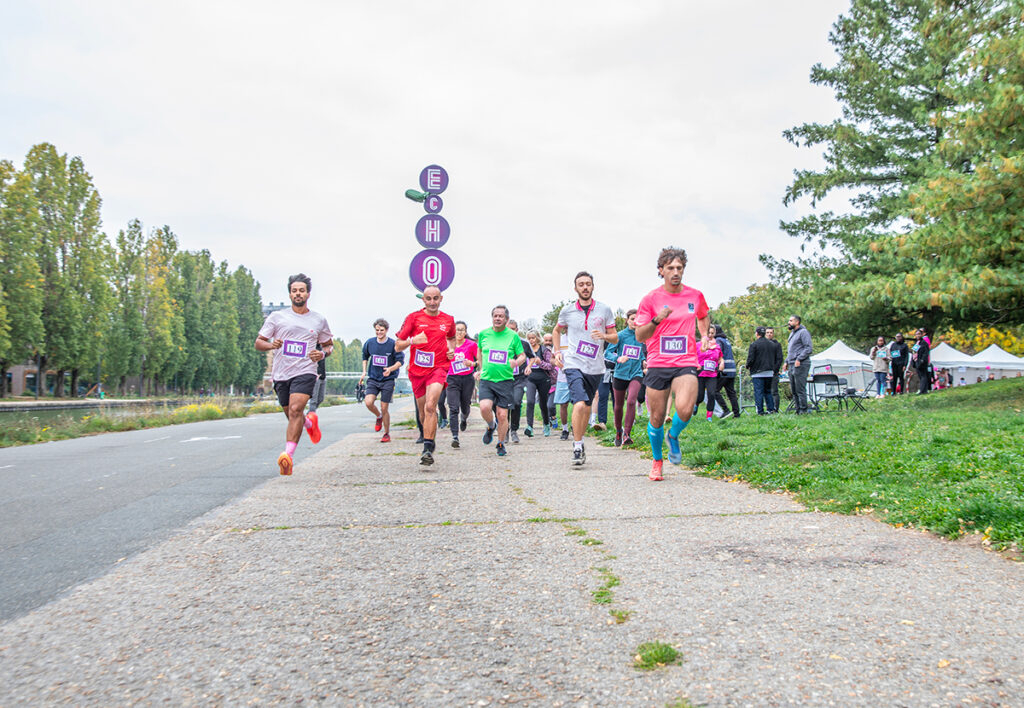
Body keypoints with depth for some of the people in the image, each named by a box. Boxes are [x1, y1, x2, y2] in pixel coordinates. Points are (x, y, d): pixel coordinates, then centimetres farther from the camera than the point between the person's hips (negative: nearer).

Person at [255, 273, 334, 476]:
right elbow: (258, 343, 7)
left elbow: (329, 344, 20)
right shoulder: (276, 317, 6)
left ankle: (288, 455, -28)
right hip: (281, 374, 3)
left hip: (305, 372, -2)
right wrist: (271, 345, -16)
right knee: (291, 415, 13)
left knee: (295, 409, -23)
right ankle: (310, 423, 48)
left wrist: (322, 353, -3)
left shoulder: (319, 320, 8)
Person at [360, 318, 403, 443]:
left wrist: (391, 369, -22)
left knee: (384, 408, -2)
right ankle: (378, 417, 16)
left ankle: (387, 434, 17)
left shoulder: (393, 344, -9)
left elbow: (400, 361, -5)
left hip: (388, 380, -3)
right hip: (373, 379, 3)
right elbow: (365, 356, 20)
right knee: (368, 402, -18)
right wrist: (364, 372, 11)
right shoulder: (369, 343, 2)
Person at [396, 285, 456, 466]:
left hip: (438, 368, -1)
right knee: (423, 411, 11)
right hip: (417, 369, 1)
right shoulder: (413, 317, 0)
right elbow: (398, 346, 0)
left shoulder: (448, 320, 7)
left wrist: (451, 349, 8)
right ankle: (429, 440, 38)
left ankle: (428, 448, -22)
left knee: (430, 406, -22)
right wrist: (412, 340, -20)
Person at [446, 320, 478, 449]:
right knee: (454, 408, -12)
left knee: (465, 407, 12)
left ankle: (464, 418, 49)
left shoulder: (472, 345, -3)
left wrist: (472, 363, -16)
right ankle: (455, 436, -14)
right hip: (453, 379, 0)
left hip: (468, 379, 0)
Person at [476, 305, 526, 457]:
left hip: (505, 381, -1)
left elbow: (522, 356, 8)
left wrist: (516, 362, -14)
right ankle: (491, 426, 14)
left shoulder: (513, 336, 0)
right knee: (485, 408, -21)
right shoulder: (483, 334, 5)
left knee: (502, 415, -1)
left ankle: (501, 444, 22)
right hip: (486, 380, 1)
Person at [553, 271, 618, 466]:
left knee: (587, 407, 11)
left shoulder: (604, 310, 3)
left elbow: (615, 337, 8)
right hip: (573, 364, -2)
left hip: (595, 367, 2)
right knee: (580, 404, -19)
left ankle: (579, 441, 28)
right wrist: (557, 351, 9)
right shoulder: (567, 311, 4)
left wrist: (604, 336, -14)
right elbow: (557, 330, 23)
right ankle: (577, 446, -10)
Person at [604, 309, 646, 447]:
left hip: (636, 374, 1)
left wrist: (644, 361, 4)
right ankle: (618, 432, 33)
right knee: (618, 406, 10)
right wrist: (618, 359, -26)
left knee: (631, 401, -22)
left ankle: (627, 434, -18)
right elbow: (607, 353, -9)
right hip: (620, 374, -1)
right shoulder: (620, 335, -6)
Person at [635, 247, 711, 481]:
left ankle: (674, 436, 10)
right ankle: (657, 461, 28)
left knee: (685, 410, -24)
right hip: (658, 364, 0)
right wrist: (657, 320, -20)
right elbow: (640, 336, -4)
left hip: (686, 363, 0)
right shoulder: (651, 299, -2)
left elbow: (704, 316, 29)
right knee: (656, 419, 4)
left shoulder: (696, 295, 6)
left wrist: (704, 335, 12)